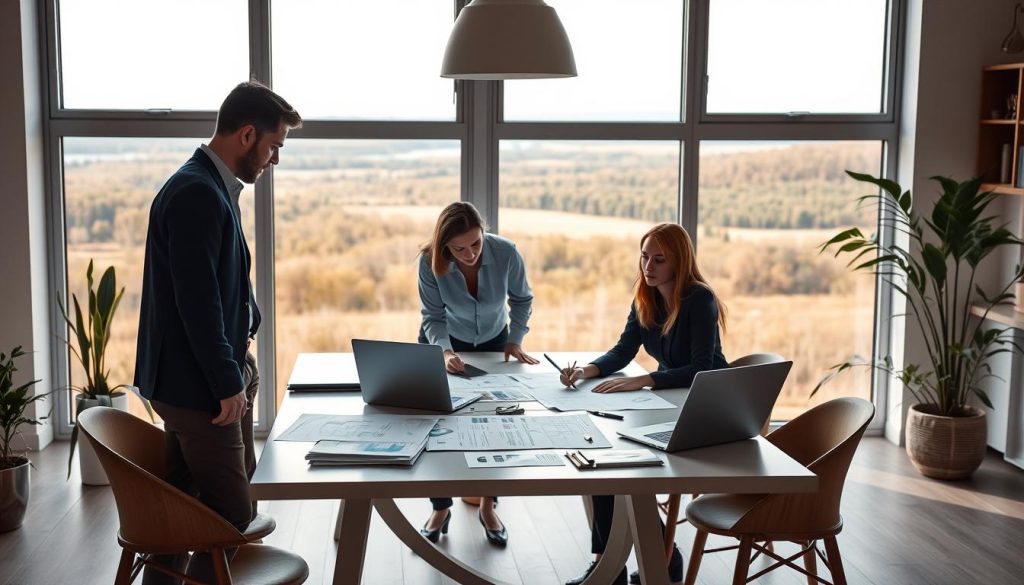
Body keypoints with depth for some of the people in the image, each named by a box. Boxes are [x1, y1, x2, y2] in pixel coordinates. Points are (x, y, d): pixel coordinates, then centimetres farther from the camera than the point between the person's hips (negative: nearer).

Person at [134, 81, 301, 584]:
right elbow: (196, 302, -23)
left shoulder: (213, 187, 13)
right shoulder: (197, 193, -20)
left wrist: (240, 348, 11)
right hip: (198, 386, -10)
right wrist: (229, 383, -17)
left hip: (215, 373, 10)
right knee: (233, 514, -4)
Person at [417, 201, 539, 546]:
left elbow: (522, 299, -9)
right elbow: (433, 317, -22)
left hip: (492, 343, 1)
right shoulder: (430, 262, -30)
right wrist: (445, 351, -39)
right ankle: (440, 510, 10)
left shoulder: (506, 253, -29)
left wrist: (515, 340, -17)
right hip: (444, 342, 0)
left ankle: (488, 507, 16)